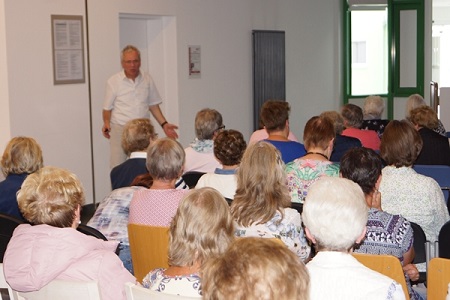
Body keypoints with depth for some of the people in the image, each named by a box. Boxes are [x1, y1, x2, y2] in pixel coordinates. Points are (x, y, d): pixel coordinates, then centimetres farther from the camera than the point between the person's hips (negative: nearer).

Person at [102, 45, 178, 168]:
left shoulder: (147, 79, 11)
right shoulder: (113, 81, 3)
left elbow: (153, 105, 18)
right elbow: (107, 108, 6)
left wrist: (164, 124, 9)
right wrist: (106, 123, -11)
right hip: (120, 129, -2)